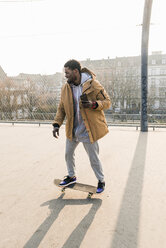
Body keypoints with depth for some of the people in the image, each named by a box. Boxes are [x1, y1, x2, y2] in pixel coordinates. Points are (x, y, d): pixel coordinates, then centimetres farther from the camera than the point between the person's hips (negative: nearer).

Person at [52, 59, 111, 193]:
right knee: (68, 153, 19)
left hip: (88, 129, -6)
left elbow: (107, 101, -10)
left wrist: (94, 104, -30)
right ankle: (71, 176, 44)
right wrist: (57, 124, -5)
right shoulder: (66, 88, 1)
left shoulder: (93, 85, -15)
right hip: (72, 129, 6)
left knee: (94, 158, 4)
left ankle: (101, 181, 30)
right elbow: (61, 108, 8)